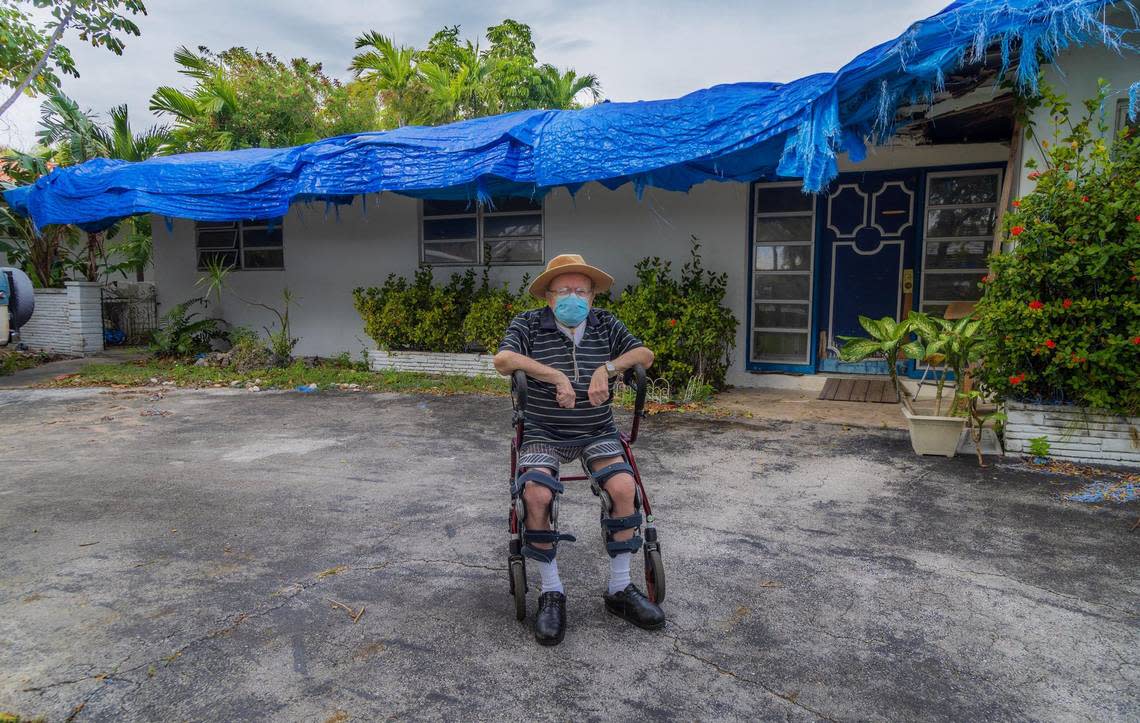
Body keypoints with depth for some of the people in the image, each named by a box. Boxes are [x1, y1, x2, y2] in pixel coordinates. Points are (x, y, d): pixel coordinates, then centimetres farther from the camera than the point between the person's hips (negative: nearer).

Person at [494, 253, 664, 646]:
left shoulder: (606, 324, 7)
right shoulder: (529, 324, -3)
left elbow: (645, 354, 0)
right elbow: (503, 359, -21)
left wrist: (608, 367, -18)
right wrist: (557, 376, -27)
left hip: (597, 432, 2)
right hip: (544, 433, -2)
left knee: (624, 487, -24)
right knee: (537, 494, -29)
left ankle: (620, 589, -4)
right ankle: (551, 592, -7)